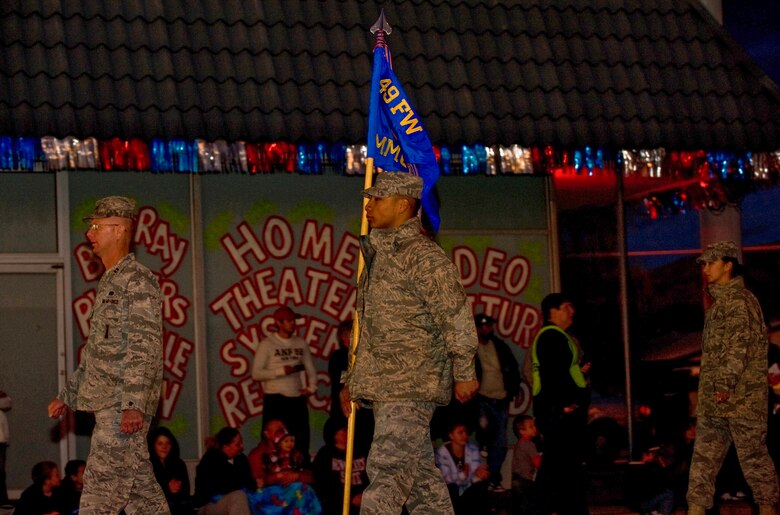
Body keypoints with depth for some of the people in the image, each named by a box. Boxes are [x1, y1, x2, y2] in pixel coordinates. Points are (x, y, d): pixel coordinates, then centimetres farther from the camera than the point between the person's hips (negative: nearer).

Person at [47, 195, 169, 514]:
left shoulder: (138, 281, -10)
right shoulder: (109, 282, 20)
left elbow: (145, 347, -19)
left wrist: (134, 404, -26)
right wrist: (68, 397, 25)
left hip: (124, 407, -10)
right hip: (109, 405, 10)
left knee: (101, 489, -10)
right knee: (141, 488, 11)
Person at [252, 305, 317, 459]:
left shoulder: (300, 343, 11)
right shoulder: (267, 344, -2)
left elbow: (310, 368, 16)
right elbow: (256, 373, -7)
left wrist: (311, 387, 0)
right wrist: (281, 371, -14)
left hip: (298, 399, 5)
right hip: (275, 399, -5)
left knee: (302, 442, 8)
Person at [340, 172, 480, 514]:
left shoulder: (423, 256, -12)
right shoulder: (377, 253, 17)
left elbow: (456, 316, -14)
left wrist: (464, 373, -14)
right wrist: (353, 380, 23)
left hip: (412, 385, -9)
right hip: (384, 387, 9)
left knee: (388, 470, -12)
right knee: (419, 472, 11)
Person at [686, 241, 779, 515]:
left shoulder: (741, 301, -12)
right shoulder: (718, 302, 16)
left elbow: (739, 348, -20)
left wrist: (725, 384, -26)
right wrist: (710, 388, 18)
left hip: (742, 398, -9)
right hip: (713, 400, 9)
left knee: (753, 456, -1)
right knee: (704, 455, 6)